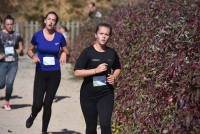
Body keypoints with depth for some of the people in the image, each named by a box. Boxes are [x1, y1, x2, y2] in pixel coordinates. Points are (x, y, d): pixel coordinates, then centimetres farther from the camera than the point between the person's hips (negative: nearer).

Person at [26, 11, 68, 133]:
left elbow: (65, 51, 11)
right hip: (41, 73, 0)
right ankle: (32, 116, 28)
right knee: (38, 104, -9)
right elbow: (30, 50, 10)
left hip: (55, 74, 0)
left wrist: (63, 55, -12)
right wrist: (33, 57, -11)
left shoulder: (59, 37, -3)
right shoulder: (37, 35, -3)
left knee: (48, 104, 4)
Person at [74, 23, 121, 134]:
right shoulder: (88, 52, -8)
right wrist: (96, 70, -22)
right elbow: (77, 72, -13)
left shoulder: (112, 53, 3)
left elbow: (117, 68, 21)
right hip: (89, 95, -1)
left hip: (106, 94, 2)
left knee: (105, 125, -12)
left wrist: (114, 76, -1)